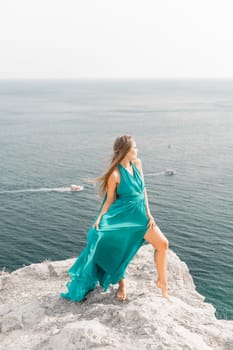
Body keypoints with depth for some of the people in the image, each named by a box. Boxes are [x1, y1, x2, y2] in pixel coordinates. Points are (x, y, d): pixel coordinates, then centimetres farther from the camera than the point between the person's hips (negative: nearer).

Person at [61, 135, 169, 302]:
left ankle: (162, 282, 18)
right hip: (122, 216, -5)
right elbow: (110, 200, -9)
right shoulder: (115, 174, -18)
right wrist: (100, 218, -20)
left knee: (163, 243, 1)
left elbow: (143, 189, 7)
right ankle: (122, 285, 28)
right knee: (119, 252, 2)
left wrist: (148, 213, 5)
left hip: (140, 214, 6)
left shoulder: (137, 163, 0)